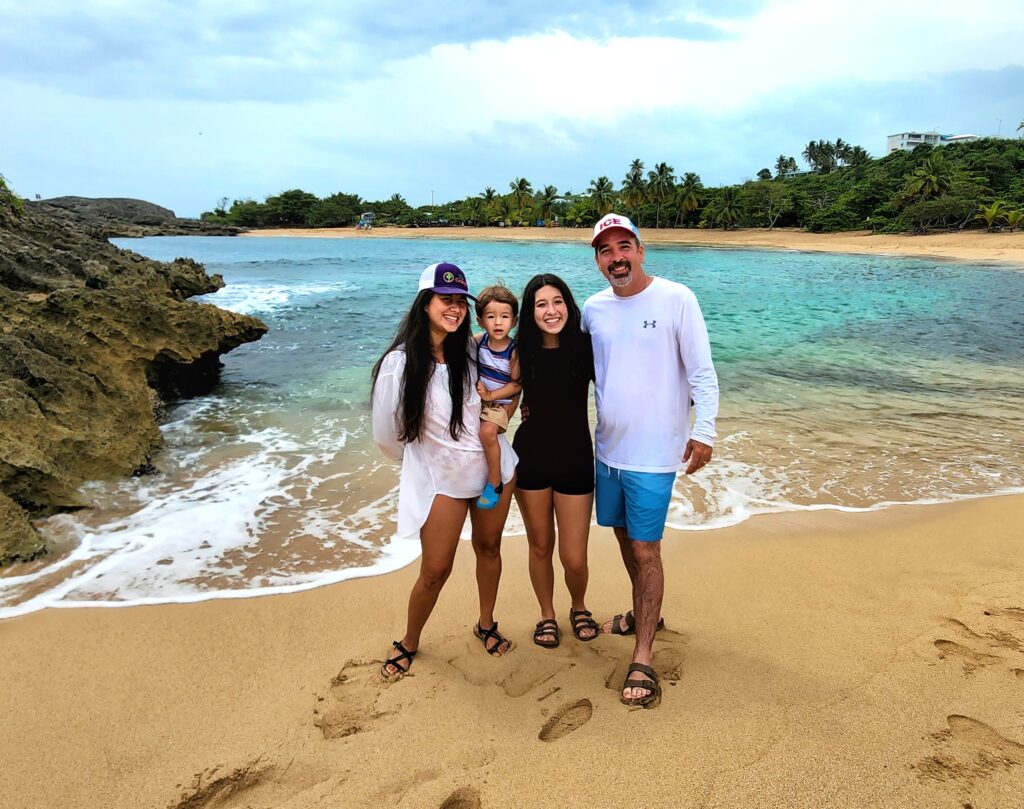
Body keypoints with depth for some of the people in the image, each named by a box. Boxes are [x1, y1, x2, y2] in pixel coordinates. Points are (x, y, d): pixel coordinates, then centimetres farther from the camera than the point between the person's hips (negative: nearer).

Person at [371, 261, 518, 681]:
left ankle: (486, 625, 42)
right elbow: (387, 434, -7)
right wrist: (424, 457, 6)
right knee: (435, 571, 4)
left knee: (489, 548, 18)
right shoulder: (400, 363, -17)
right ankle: (408, 643, 31)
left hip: (494, 468, 4)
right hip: (439, 479, -4)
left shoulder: (471, 350, -5)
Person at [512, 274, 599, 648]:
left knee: (574, 558, 2)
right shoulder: (522, 351, -3)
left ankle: (579, 607, 36)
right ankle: (547, 615, 40)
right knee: (540, 547, 15)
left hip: (575, 461, -1)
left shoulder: (585, 347, -8)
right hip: (531, 459, 2)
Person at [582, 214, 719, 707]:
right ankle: (643, 613, 41)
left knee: (645, 550, -3)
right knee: (624, 537, 18)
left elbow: (702, 372, -9)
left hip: (653, 452, -6)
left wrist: (703, 431, -12)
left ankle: (643, 659, 6)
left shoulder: (676, 299, -10)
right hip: (607, 446, 6)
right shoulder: (593, 309, 5)